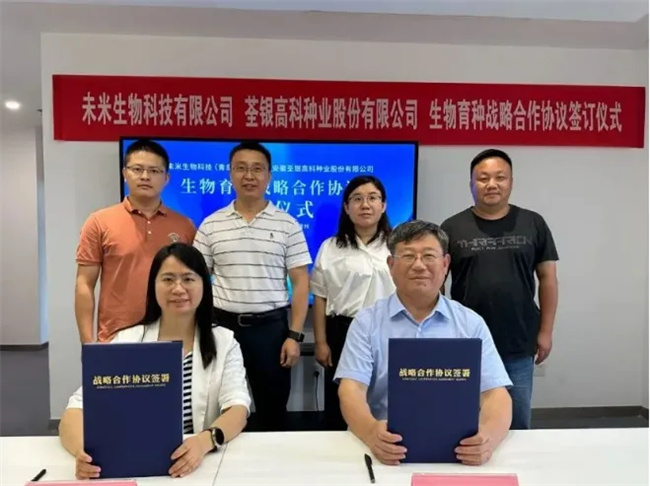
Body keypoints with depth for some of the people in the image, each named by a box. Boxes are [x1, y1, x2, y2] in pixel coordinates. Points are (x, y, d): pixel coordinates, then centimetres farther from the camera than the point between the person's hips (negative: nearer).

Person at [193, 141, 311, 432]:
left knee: (273, 409, 12)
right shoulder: (210, 225, 2)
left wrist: (294, 335, -8)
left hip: (270, 326, -1)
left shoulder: (288, 225, -2)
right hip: (222, 325, 2)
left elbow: (300, 282, -2)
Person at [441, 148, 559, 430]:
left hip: (519, 345, 1)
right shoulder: (452, 228, -3)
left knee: (518, 422, 16)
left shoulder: (533, 224, 0)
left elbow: (548, 278, 4)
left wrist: (546, 331, 1)